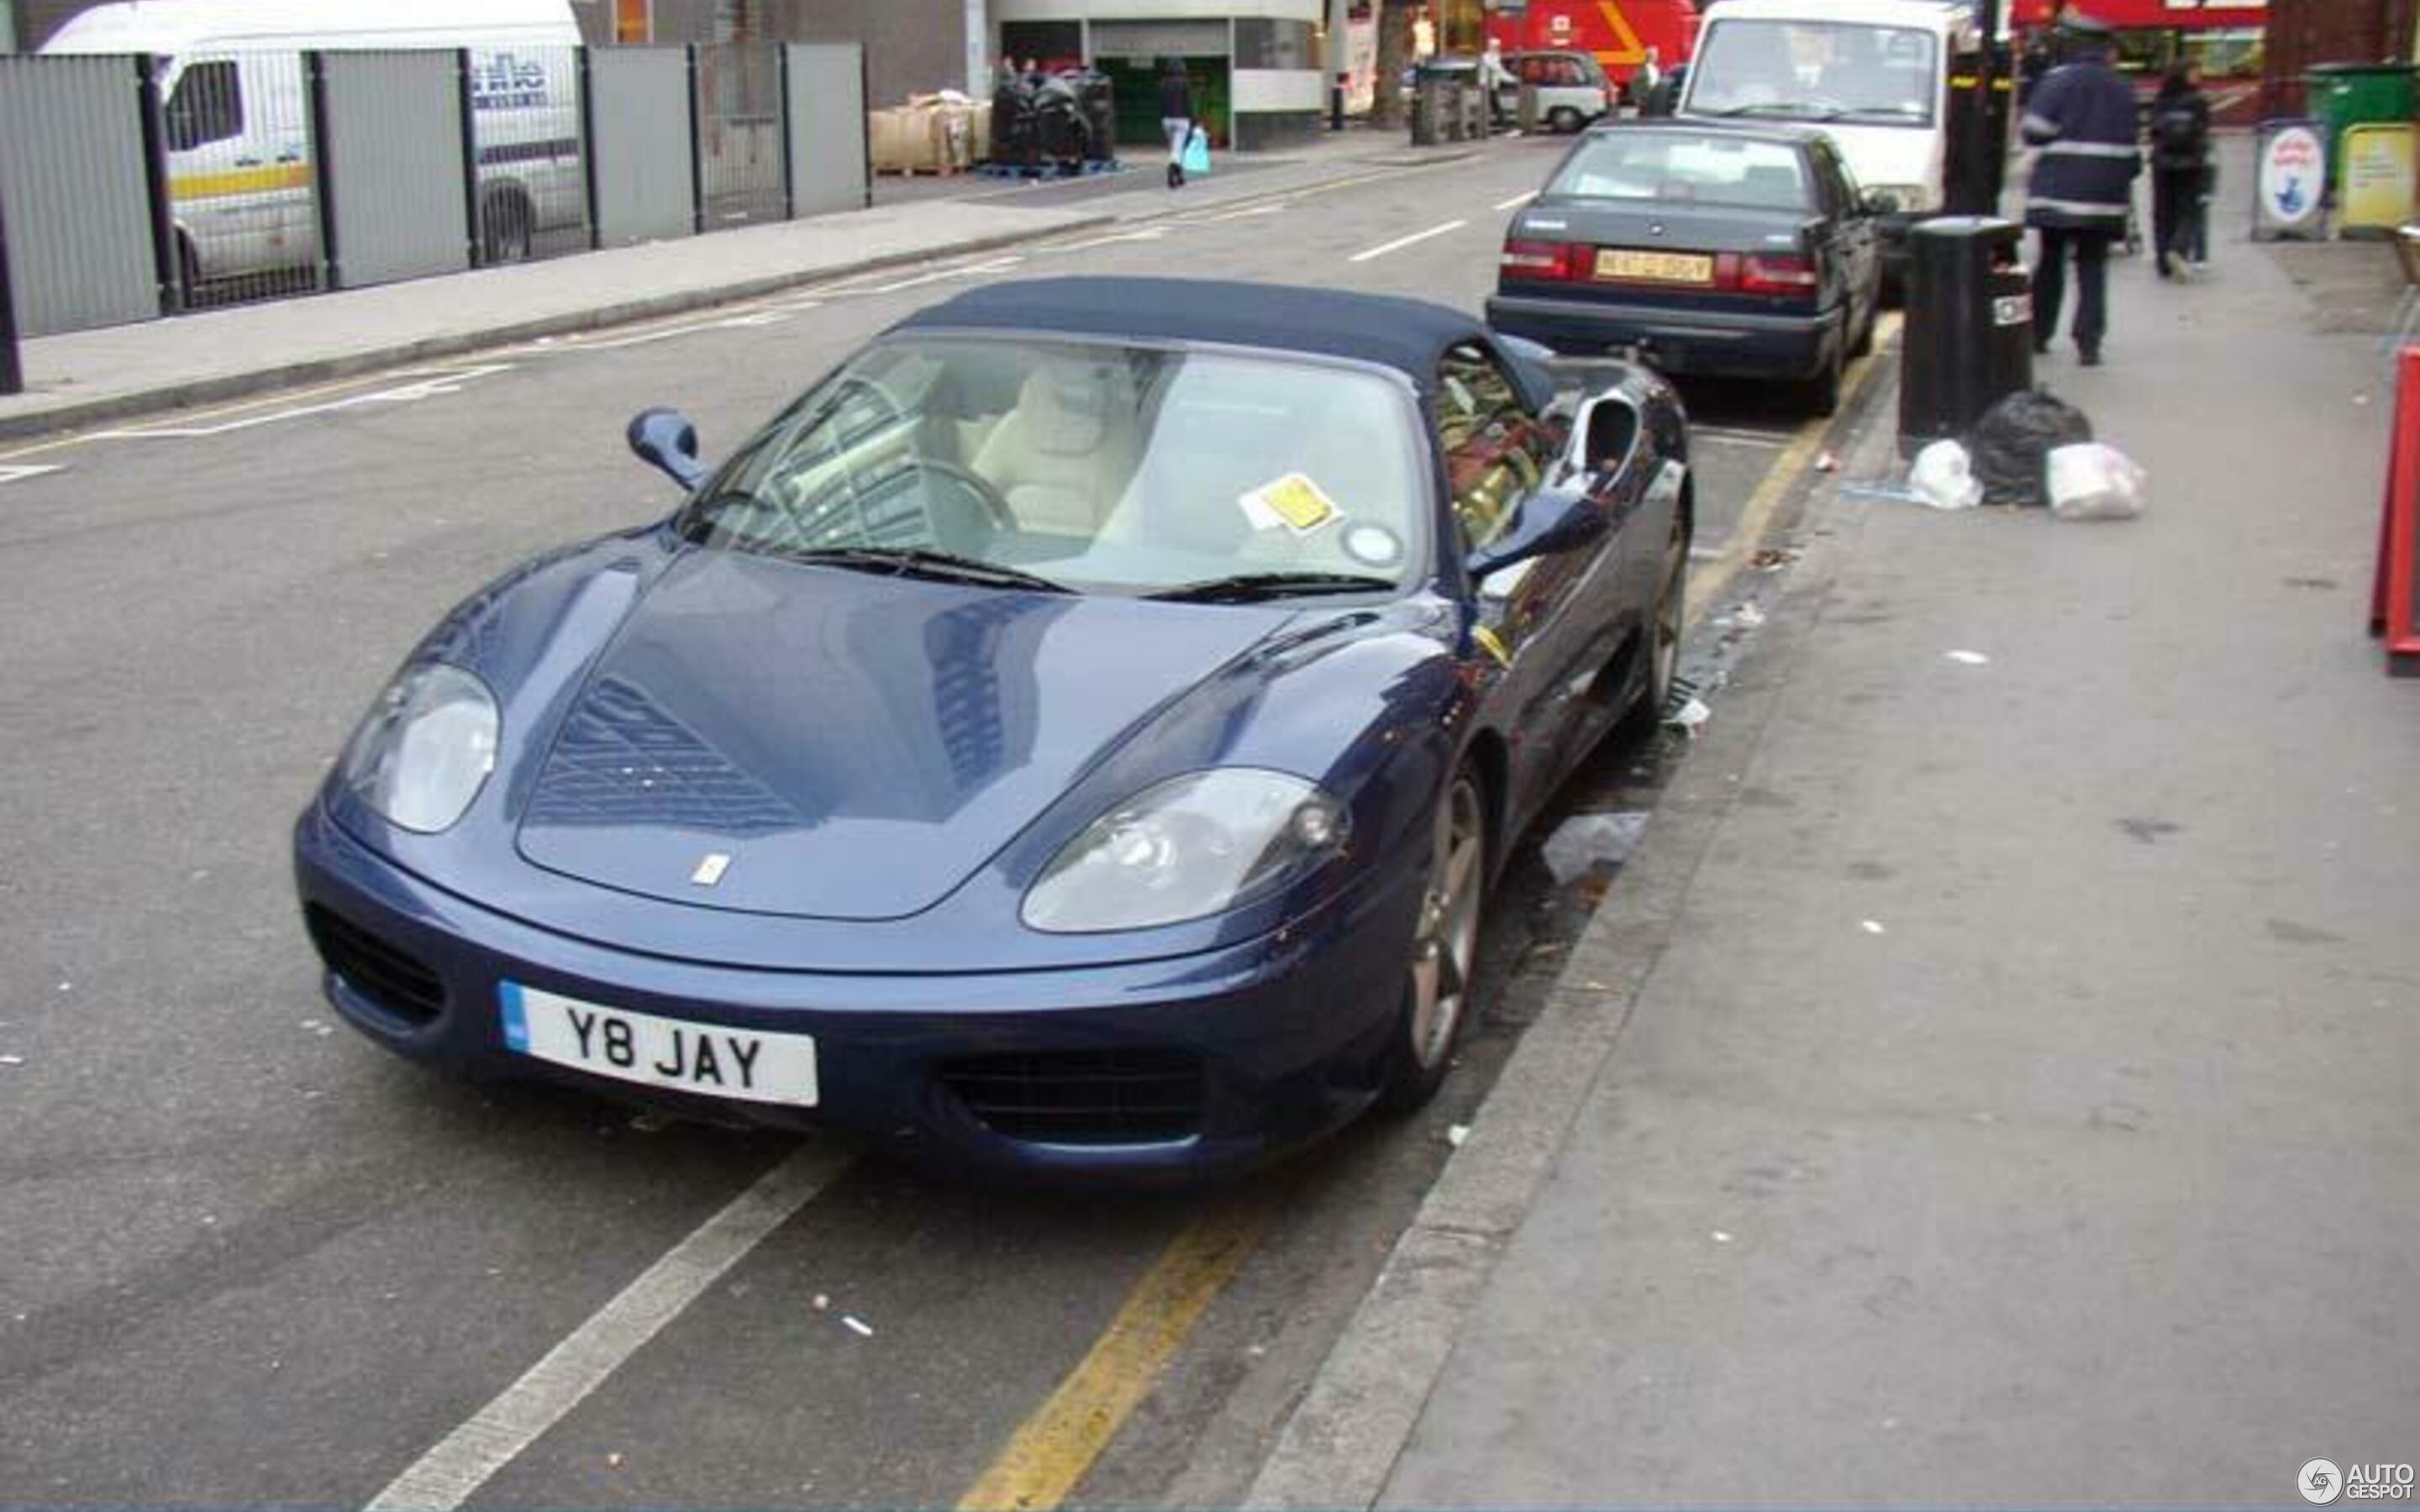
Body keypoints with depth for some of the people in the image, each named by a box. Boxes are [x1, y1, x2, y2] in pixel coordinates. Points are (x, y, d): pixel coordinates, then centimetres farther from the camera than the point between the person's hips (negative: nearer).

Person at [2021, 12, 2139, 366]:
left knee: (2050, 262, 9)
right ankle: (2089, 342, -3)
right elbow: (2131, 146, 19)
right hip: (2106, 195, 3)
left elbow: (2035, 132, -10)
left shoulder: (2061, 80, -7)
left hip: (2059, 191, -3)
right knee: (2093, 268, 4)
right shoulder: (2122, 88, 12)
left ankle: (2038, 334, 15)